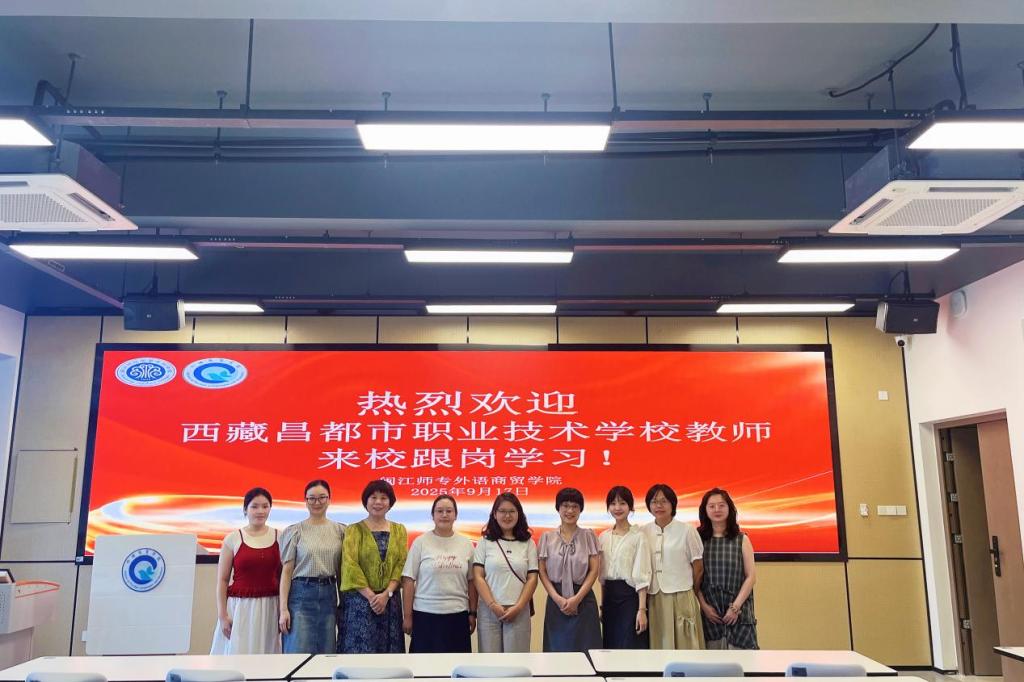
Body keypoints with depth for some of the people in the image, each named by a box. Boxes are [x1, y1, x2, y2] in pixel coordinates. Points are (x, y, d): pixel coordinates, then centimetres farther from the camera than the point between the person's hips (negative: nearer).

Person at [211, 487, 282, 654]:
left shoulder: (279, 537, 4)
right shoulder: (233, 539, 1)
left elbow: (284, 577, 7)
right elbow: (222, 580, 1)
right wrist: (222, 615, -4)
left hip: (270, 609, 1)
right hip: (240, 607, -1)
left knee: (265, 653, 3)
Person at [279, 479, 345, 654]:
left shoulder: (340, 530, 7)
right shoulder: (295, 531, -1)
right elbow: (287, 571, -3)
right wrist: (283, 608, -8)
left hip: (329, 595, 3)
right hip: (302, 594, -3)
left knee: (327, 654, 7)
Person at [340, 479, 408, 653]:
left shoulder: (399, 530, 10)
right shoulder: (354, 530, 2)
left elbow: (401, 564, 2)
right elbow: (350, 566, -8)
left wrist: (386, 594, -12)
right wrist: (371, 596, -15)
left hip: (390, 601, 3)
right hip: (359, 600, -3)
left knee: (388, 647, 5)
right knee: (359, 647, -5)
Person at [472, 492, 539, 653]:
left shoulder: (528, 543, 8)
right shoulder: (485, 542, 6)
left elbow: (532, 578, 4)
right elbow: (478, 577, 0)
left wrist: (518, 607, -7)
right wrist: (493, 605, -9)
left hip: (518, 612, 0)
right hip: (489, 611, 0)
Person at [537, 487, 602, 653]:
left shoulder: (588, 535, 3)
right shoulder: (547, 537, 5)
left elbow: (594, 570, -1)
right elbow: (542, 572, 2)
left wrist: (577, 598, -10)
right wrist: (557, 598, -11)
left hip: (583, 599, -1)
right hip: (556, 600, 1)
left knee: (584, 648, -3)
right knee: (557, 647, 1)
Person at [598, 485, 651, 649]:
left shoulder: (638, 536, -8)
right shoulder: (603, 537, 9)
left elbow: (642, 576, -11)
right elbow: (602, 575, 12)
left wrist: (642, 610, -16)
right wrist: (602, 605, 10)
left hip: (630, 597, -5)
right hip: (609, 597, 5)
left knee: (631, 648, -4)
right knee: (610, 647, 9)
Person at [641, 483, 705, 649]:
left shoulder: (687, 530, -5)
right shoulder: (643, 532, 3)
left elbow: (698, 567, 3)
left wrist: (690, 592, 11)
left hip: (680, 599, -2)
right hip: (653, 600, 3)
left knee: (684, 646, 2)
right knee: (659, 646, 6)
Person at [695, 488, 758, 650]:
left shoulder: (742, 540, 2)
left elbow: (751, 577, 0)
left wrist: (735, 607, -8)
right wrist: (703, 605, -7)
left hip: (738, 609, 0)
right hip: (710, 611, 1)